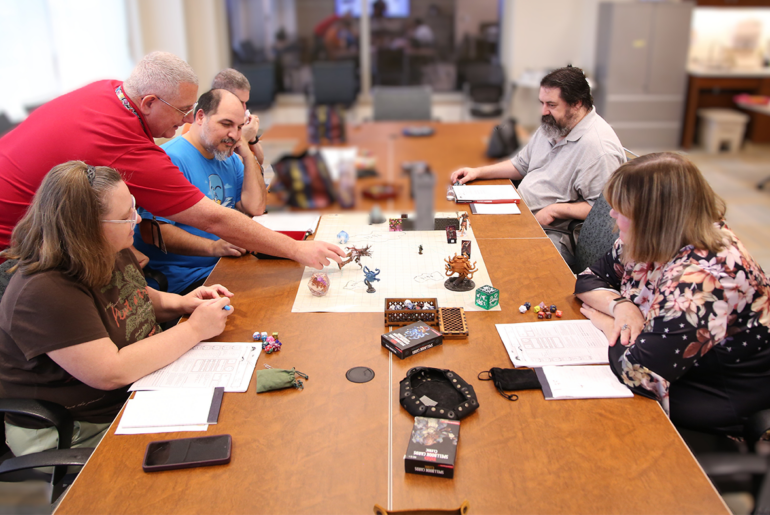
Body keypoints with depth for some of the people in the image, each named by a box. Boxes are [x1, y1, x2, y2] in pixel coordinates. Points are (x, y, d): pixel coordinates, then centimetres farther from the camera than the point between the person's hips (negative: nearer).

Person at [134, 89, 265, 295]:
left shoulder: (230, 159, 14)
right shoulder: (172, 159, -14)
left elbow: (255, 207, 4)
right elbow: (152, 231, -22)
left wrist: (248, 156, 0)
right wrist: (214, 247, -29)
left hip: (226, 265, 9)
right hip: (184, 278, -9)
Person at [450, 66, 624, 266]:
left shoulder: (599, 146, -20)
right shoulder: (552, 126, 12)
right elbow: (521, 165, 25)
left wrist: (555, 210, -21)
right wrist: (478, 172, 15)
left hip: (555, 233, -9)